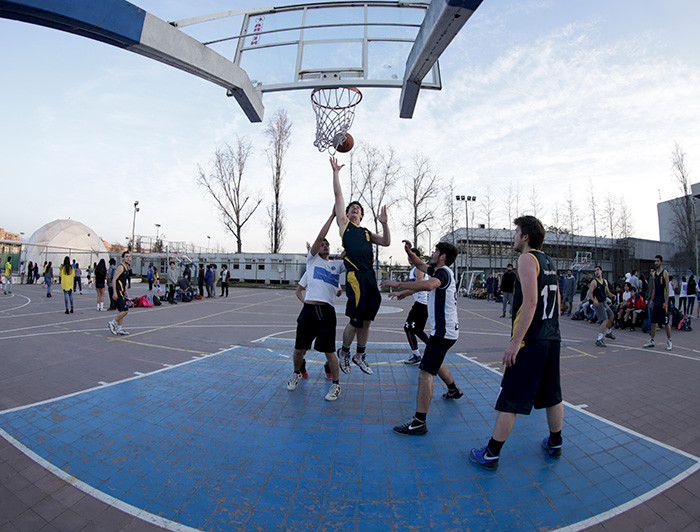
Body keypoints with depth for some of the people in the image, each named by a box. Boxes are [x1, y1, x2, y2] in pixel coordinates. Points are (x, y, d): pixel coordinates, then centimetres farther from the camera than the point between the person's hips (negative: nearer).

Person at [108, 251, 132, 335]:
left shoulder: (127, 268, 16)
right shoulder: (121, 267, -12)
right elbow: (114, 280, -18)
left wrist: (125, 291, 24)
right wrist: (114, 292, -23)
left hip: (121, 292, 10)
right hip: (117, 291, -10)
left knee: (121, 311, 13)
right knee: (125, 310, -13)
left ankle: (119, 329, 20)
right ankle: (112, 323, 1)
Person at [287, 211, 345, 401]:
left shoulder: (337, 265, 16)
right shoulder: (312, 261, 12)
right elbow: (319, 237, 2)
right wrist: (332, 216, 5)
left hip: (327, 311, 0)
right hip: (308, 310, 0)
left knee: (329, 351, -2)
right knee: (299, 349, 9)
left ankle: (336, 384, 19)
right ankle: (297, 373, 39)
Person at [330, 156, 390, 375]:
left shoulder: (366, 232, 26)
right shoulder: (344, 223, 14)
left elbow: (386, 242, 18)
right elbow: (338, 195, 12)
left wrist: (384, 224, 6)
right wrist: (335, 172, 13)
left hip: (370, 276, 5)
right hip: (355, 275, -5)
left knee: (366, 320, 10)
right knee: (356, 321, -6)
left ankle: (360, 355, 26)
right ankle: (344, 352, 19)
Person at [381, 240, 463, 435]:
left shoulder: (443, 271, -16)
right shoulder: (440, 271, 13)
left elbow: (429, 285, -39)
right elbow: (419, 263, 25)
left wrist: (398, 284, -37)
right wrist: (409, 252, 4)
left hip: (443, 332, -10)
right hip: (446, 330, 10)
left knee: (425, 372, -15)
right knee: (435, 363, 31)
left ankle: (419, 422, -15)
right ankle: (453, 389, 52)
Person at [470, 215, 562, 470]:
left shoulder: (527, 259, -12)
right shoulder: (549, 262, 15)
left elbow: (530, 301, -22)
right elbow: (557, 302, 18)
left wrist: (515, 341, -22)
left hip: (530, 343, -9)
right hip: (553, 340, 9)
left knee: (509, 401, -2)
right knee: (552, 395, 21)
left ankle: (491, 455, 7)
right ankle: (555, 444, 38)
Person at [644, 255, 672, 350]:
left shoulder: (665, 273, -7)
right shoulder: (654, 274, 12)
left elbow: (667, 288, -11)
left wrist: (666, 302, -16)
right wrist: (651, 300, 13)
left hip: (663, 301, -6)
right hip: (655, 301, 6)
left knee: (666, 322, -1)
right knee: (653, 322, 8)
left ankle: (669, 342, 9)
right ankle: (651, 341, 14)